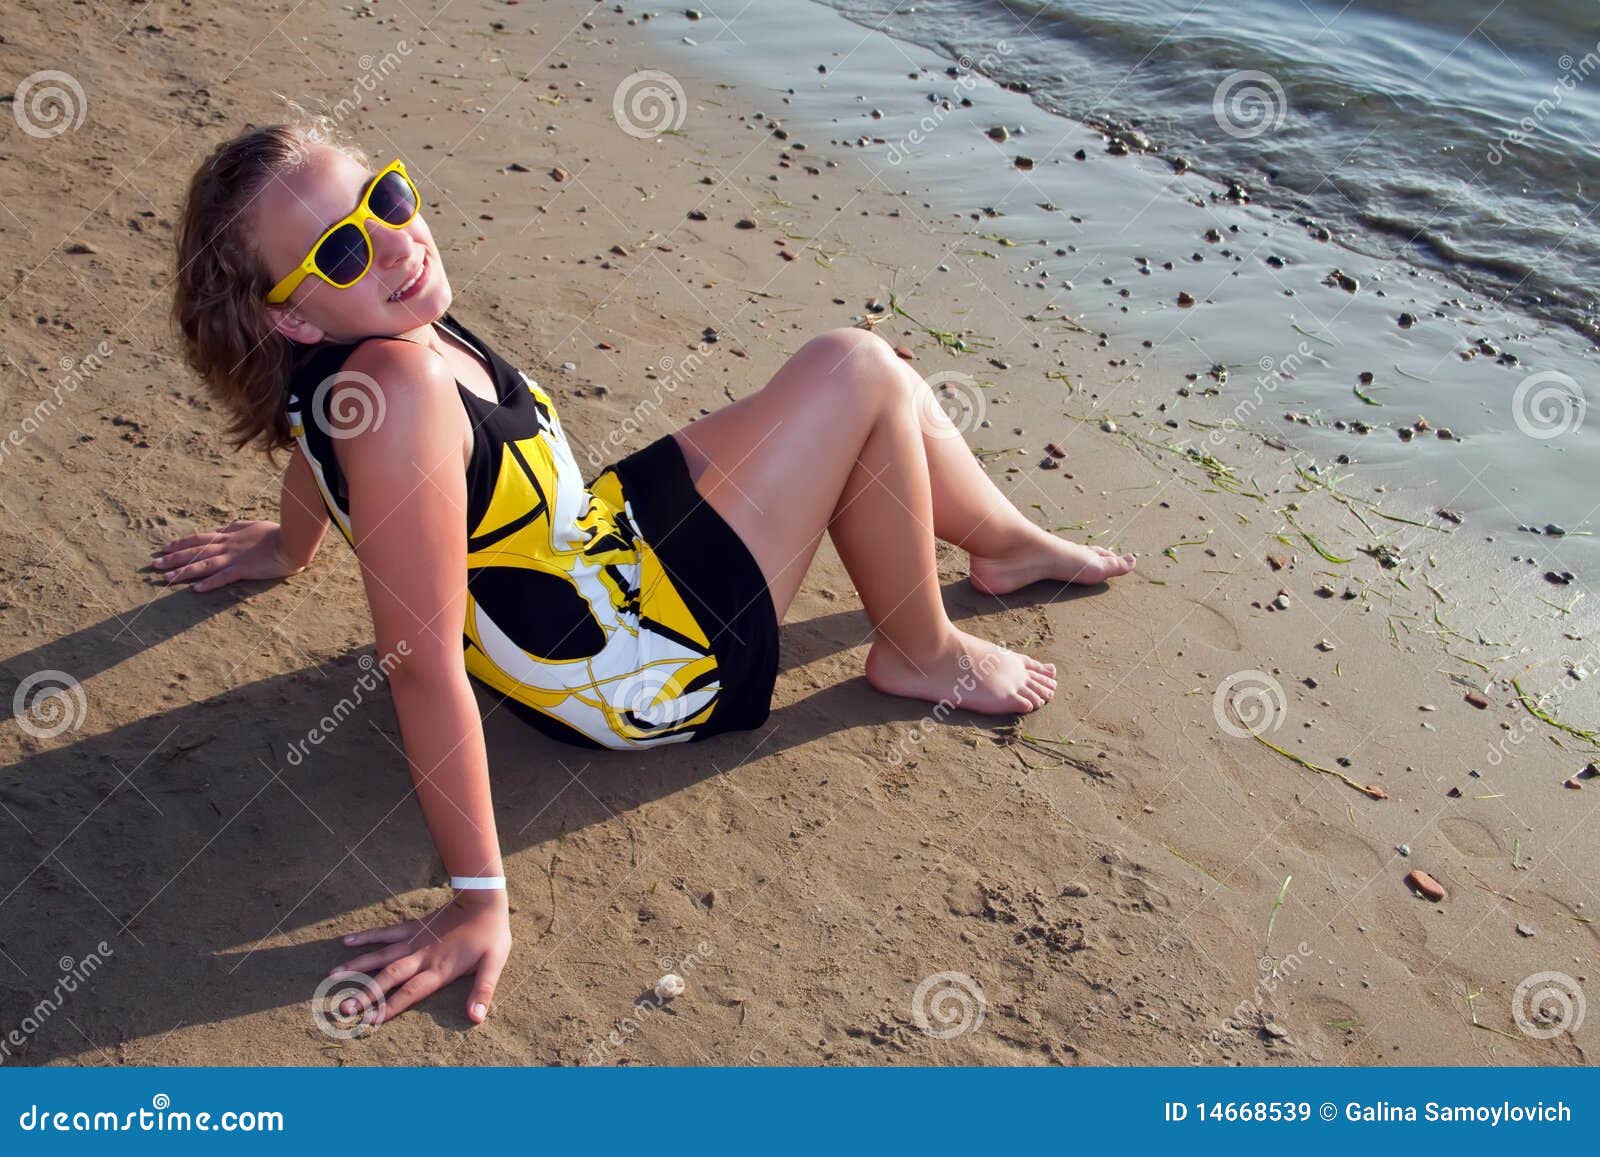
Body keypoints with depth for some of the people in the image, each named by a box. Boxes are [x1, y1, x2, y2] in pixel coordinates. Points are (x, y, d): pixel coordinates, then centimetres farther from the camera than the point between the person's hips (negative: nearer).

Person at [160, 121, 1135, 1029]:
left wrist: (290, 546, 38)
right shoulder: (397, 388, -35)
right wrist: (479, 901, -30)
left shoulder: (365, 335, -7)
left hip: (604, 532, 10)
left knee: (865, 377, 14)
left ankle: (1010, 546, 40)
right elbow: (425, 665, -34)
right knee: (860, 377, -13)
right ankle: (922, 657, 9)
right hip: (633, 663, -10)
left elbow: (319, 436, 16)